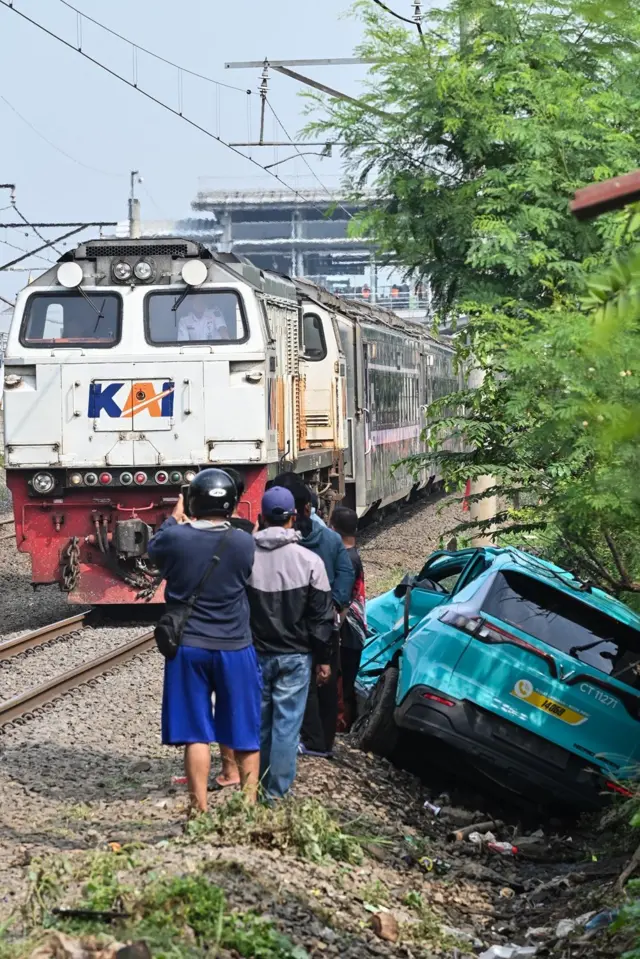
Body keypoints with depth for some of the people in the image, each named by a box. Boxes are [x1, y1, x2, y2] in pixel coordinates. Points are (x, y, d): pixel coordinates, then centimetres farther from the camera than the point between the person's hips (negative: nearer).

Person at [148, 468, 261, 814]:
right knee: (245, 734, 11)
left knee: (196, 733, 5)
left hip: (188, 648, 0)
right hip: (235, 649, 0)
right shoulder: (244, 543, -12)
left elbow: (153, 551, 9)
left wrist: (175, 518, 25)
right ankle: (250, 803, 17)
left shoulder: (175, 538, -13)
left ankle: (200, 809, 7)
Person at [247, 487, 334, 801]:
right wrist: (323, 659, 4)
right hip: (294, 656, -2)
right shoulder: (309, 561, -10)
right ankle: (276, 792, 1)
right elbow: (321, 617, -6)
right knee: (286, 724, 1)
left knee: (257, 720, 15)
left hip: (255, 654, 2)